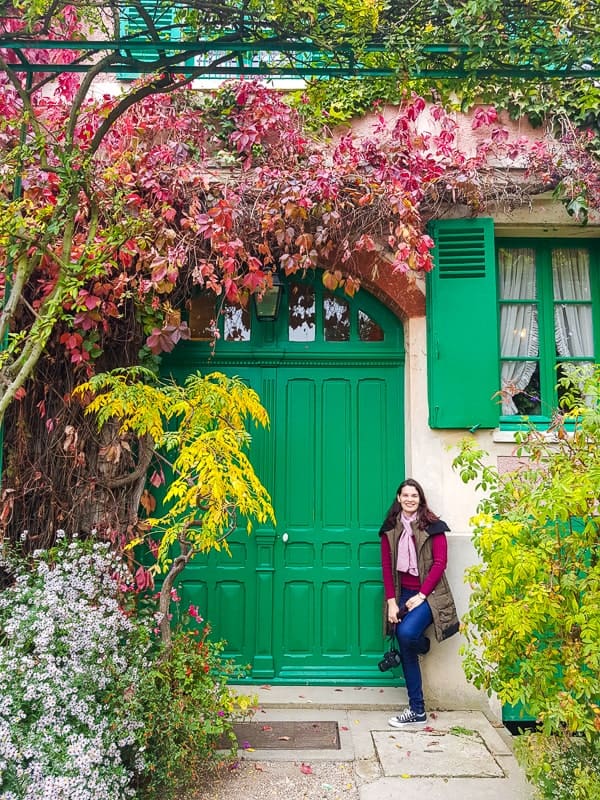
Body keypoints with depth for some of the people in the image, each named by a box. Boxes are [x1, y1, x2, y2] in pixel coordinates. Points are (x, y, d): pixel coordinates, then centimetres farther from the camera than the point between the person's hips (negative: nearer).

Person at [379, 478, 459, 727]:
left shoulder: (432, 526, -5)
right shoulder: (390, 528, 5)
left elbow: (440, 563, -8)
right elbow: (387, 566, 4)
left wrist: (421, 595, -14)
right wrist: (391, 601, -3)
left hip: (428, 594, -4)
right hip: (403, 594, 4)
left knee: (407, 632, -27)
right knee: (406, 651, 2)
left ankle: (422, 643, 11)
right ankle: (417, 710, 15)